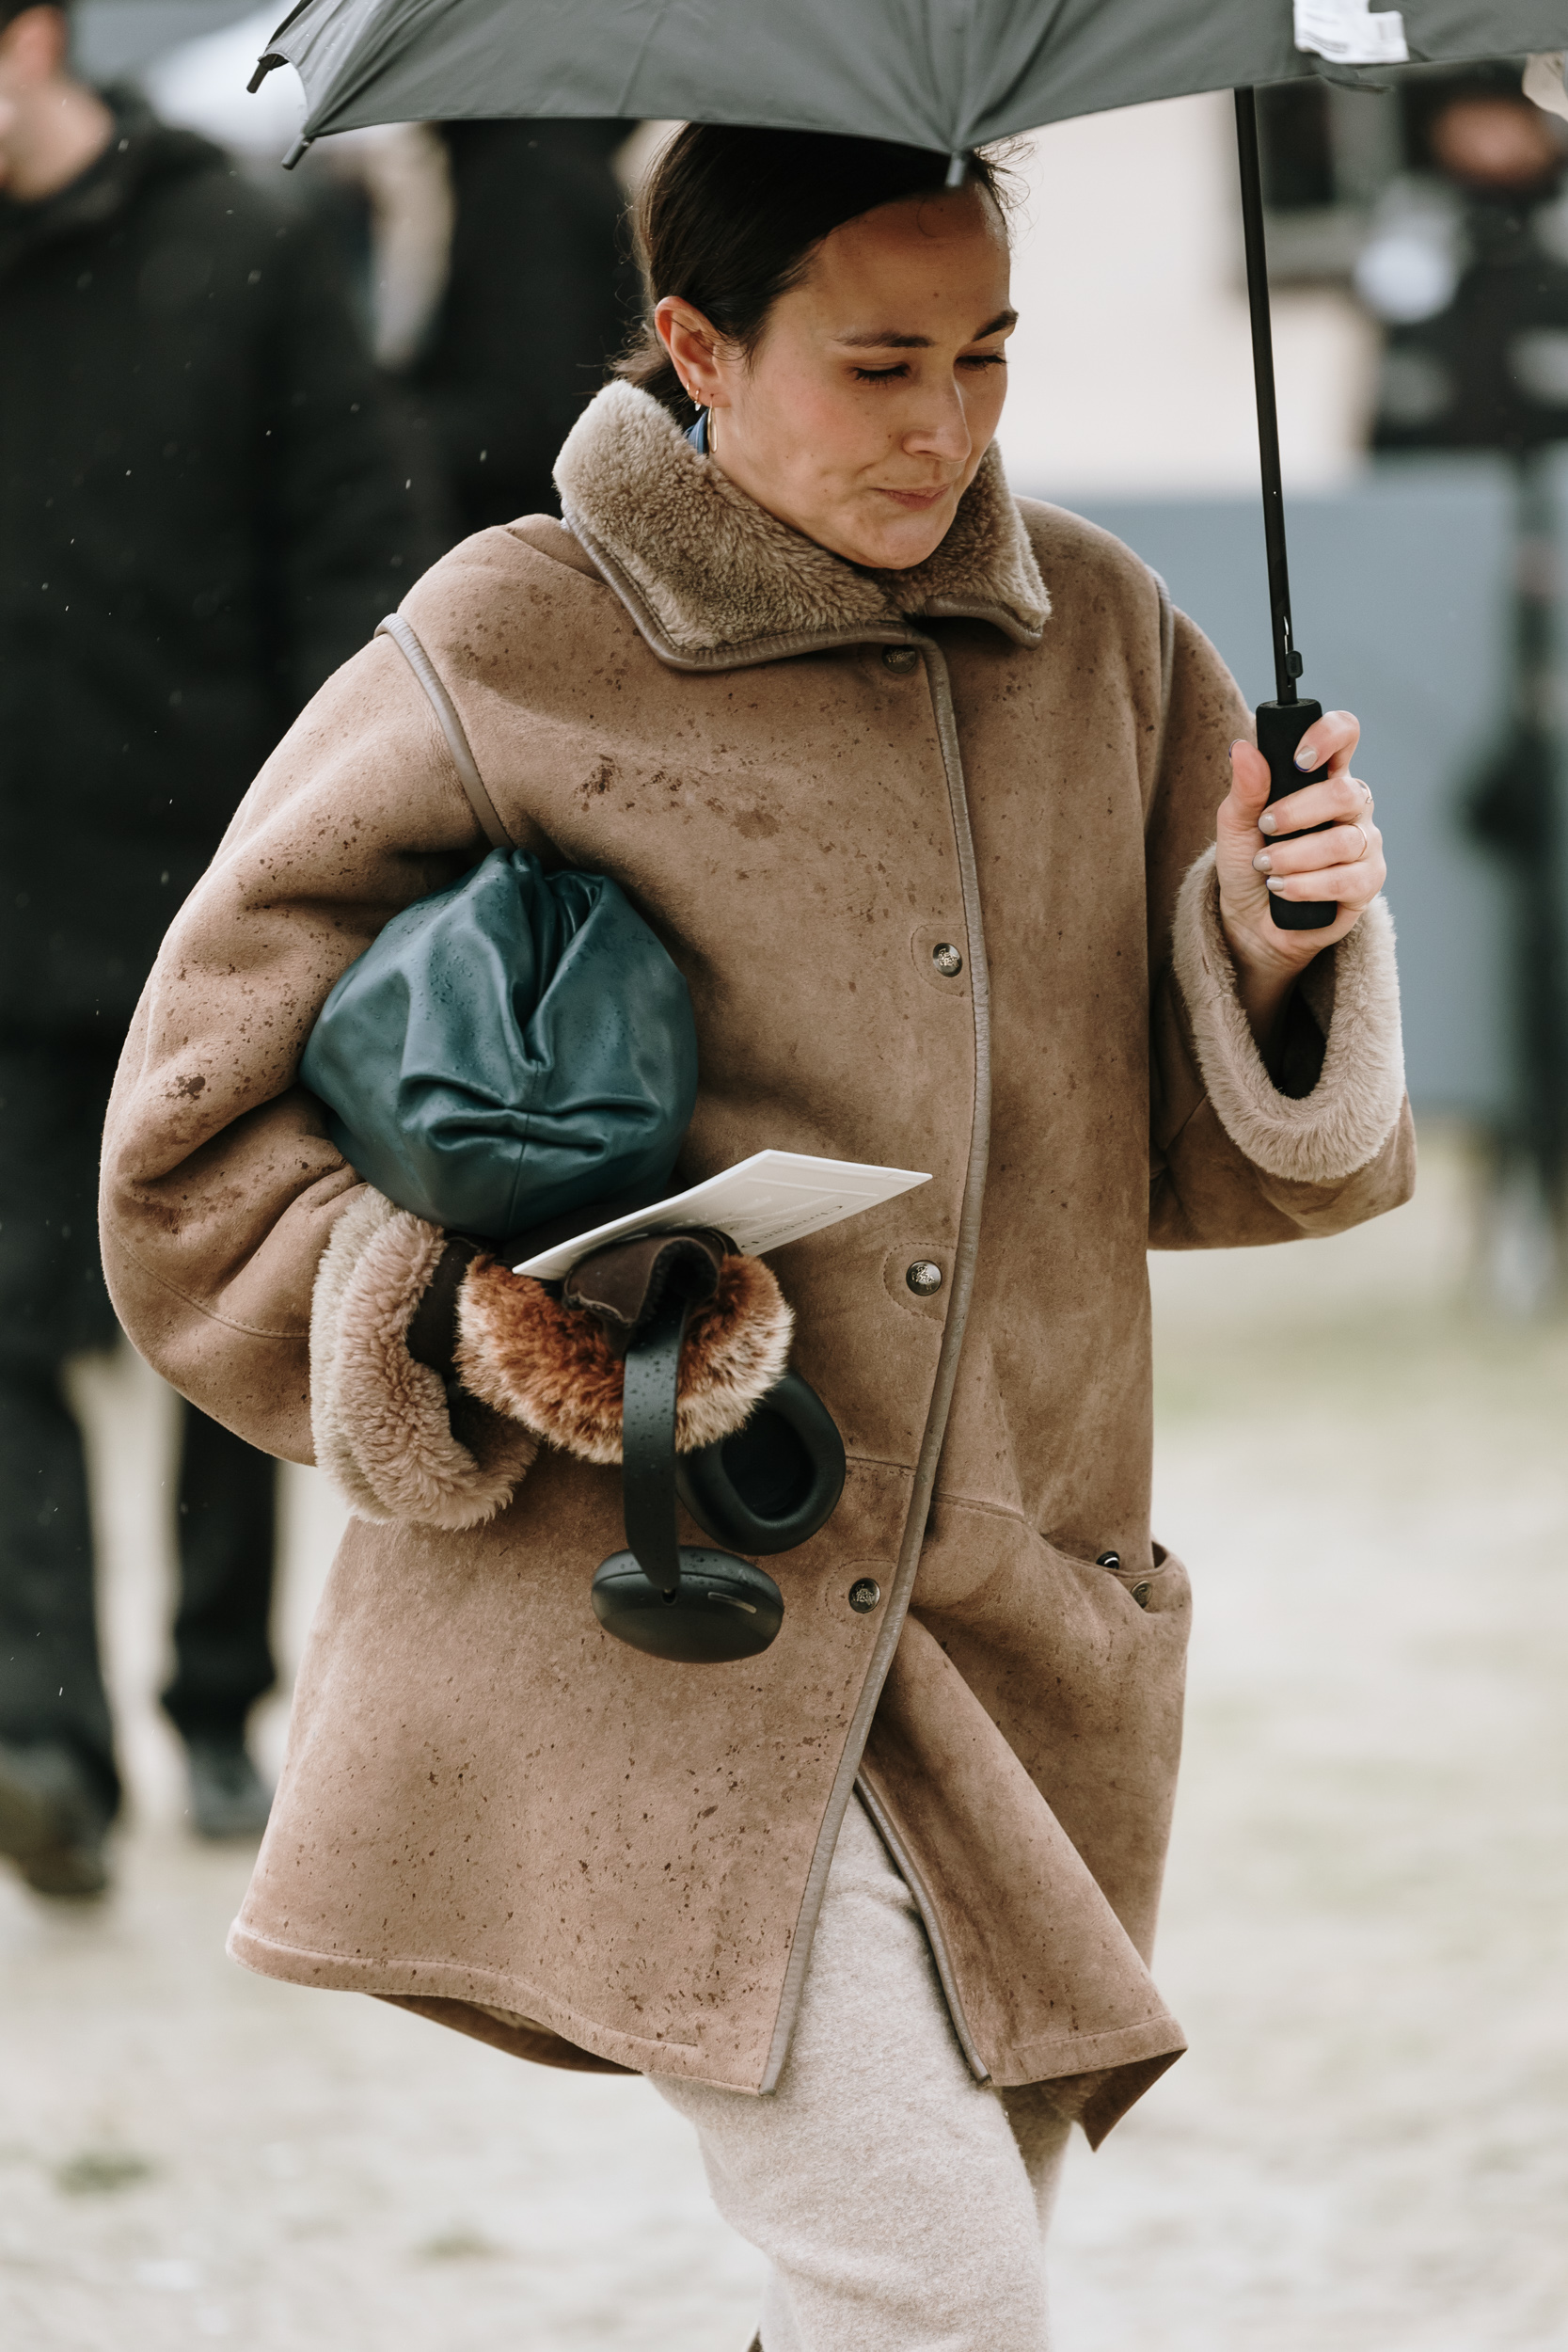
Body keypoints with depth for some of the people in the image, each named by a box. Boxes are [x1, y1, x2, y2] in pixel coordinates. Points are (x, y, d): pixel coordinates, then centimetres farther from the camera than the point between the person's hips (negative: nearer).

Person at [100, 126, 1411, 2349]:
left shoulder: (1099, 638, 7)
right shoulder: (500, 662, -6)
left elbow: (1210, 1150, 13)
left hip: (1013, 1622, 5)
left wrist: (1282, 950, -8)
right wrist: (446, 1319, -18)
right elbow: (203, 1152, 0)